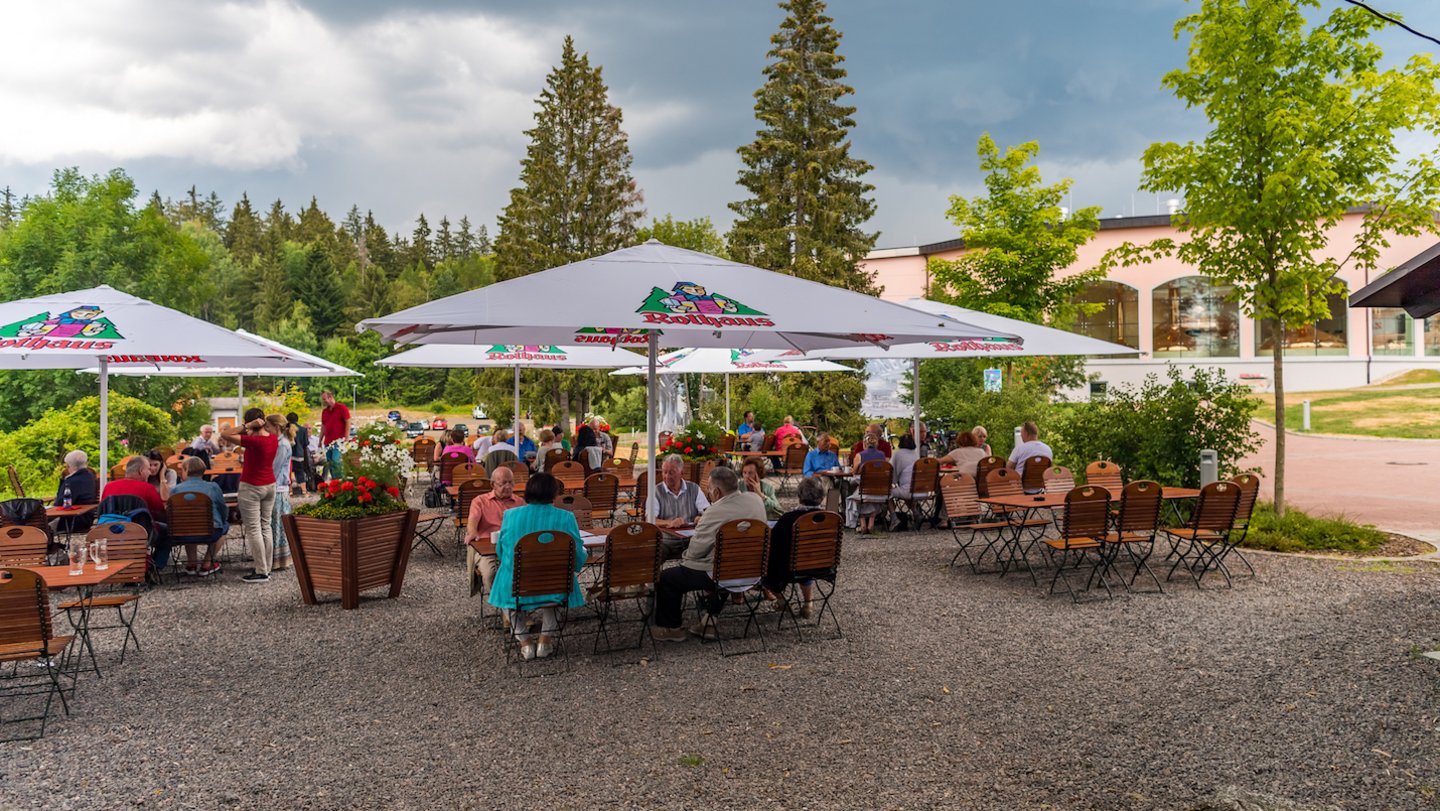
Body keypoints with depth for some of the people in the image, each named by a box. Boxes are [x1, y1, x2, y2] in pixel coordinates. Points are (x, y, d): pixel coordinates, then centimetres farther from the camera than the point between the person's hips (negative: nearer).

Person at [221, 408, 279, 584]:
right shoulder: (273, 439, 0)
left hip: (251, 487, -7)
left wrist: (248, 425, -22)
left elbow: (226, 434, -23)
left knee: (253, 529, -3)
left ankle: (261, 572, -4)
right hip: (270, 485, 8)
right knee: (265, 526, 12)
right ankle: (266, 568, 15)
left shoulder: (253, 441, -21)